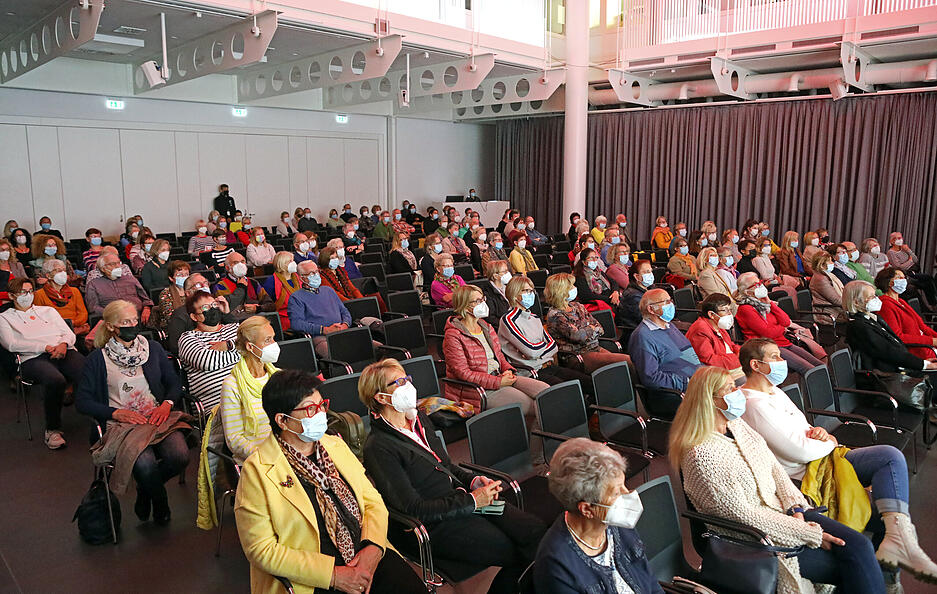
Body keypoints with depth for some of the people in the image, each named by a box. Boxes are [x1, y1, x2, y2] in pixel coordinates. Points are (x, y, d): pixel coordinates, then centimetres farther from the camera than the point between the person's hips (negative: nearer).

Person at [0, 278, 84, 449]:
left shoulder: (48, 310, 31)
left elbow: (69, 334, 22)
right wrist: (45, 347, -7)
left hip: (64, 352, 3)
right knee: (55, 380, -38)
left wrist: (63, 344, -3)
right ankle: (52, 429, -21)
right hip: (34, 358, -3)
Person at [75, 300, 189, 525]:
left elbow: (174, 382, 16)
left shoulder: (153, 348, 13)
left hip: (157, 417, 3)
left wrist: (167, 404, -5)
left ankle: (145, 489, 10)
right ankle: (160, 505, 3)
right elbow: (82, 401, 3)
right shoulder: (98, 358, 5)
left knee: (180, 456, -26)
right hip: (121, 422, -3)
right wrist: (115, 412, -10)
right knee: (144, 463, -33)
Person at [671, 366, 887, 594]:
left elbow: (774, 467, 9)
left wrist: (796, 509, -8)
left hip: (784, 510, 7)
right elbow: (742, 514, -21)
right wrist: (810, 534, -17)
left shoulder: (737, 425, 5)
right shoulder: (699, 456, -23)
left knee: (859, 545, -9)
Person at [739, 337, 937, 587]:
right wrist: (830, 442, -3)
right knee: (891, 456, -16)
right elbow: (801, 451, -22)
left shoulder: (772, 391, 14)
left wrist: (818, 432, -2)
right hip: (806, 476, -10)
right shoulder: (755, 405, -21)